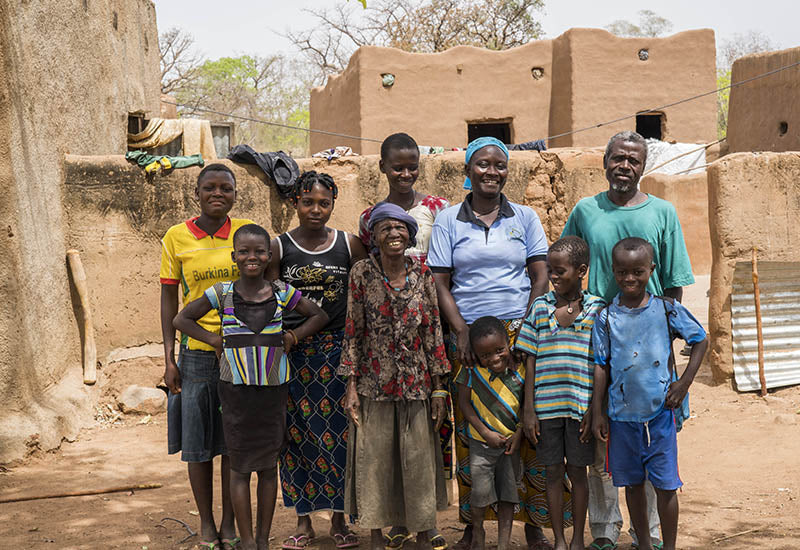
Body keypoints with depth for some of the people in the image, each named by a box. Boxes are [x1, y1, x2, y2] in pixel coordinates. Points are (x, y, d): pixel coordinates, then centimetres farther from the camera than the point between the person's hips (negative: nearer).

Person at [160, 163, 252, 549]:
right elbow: (169, 300, 3)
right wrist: (168, 359, 0)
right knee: (197, 444, 6)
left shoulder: (248, 231, 1)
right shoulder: (176, 238, -1)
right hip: (196, 354, 0)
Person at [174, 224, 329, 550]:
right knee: (240, 467, 3)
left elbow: (319, 316, 12)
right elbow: (181, 320, 6)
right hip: (235, 390, -1)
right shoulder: (222, 294, -2)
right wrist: (215, 340, -3)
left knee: (268, 465, 9)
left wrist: (292, 337, -1)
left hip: (273, 390, 1)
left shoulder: (282, 292, 0)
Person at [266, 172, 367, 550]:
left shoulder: (349, 245, 4)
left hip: (339, 349, 1)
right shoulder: (279, 248, 2)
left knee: (340, 432, 2)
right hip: (294, 351, 0)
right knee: (299, 432, 4)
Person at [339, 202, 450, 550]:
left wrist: (439, 387, 1)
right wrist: (351, 387, -5)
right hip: (374, 383, -1)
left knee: (419, 459, 7)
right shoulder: (362, 273, -4)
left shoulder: (422, 273, 0)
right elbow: (353, 330, -2)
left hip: (416, 382, 1)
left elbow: (433, 329, 2)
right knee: (373, 459, 6)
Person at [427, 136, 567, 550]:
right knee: (469, 430, 0)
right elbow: (440, 283, 4)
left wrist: (528, 329, -5)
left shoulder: (525, 218, 10)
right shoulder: (448, 221, 8)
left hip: (521, 334, 0)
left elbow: (540, 278, 7)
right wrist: (462, 332, -7)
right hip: (468, 336, 0)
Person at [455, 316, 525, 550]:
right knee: (481, 491, 0)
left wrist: (519, 432, -8)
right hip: (482, 442, -1)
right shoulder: (472, 370, -12)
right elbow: (464, 402, -7)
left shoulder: (519, 369, -9)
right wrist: (485, 432, -12)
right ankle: (477, 530, 28)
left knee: (508, 494, 6)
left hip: (511, 442, 1)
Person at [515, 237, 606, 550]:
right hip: (545, 406, 2)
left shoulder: (596, 309, -1)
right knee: (553, 472, 9)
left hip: (580, 406, -1)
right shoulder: (540, 307, 3)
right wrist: (529, 410, 0)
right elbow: (531, 363, 4)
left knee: (577, 472, 9)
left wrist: (593, 410, -5)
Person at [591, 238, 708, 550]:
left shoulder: (667, 309, -3)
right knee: (632, 483, 13)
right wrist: (597, 413, 2)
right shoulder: (606, 317, -1)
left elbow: (700, 341, 7)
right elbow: (601, 366, 3)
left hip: (660, 412, -1)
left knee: (666, 486, 2)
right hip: (622, 415, 2)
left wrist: (684, 382, -2)